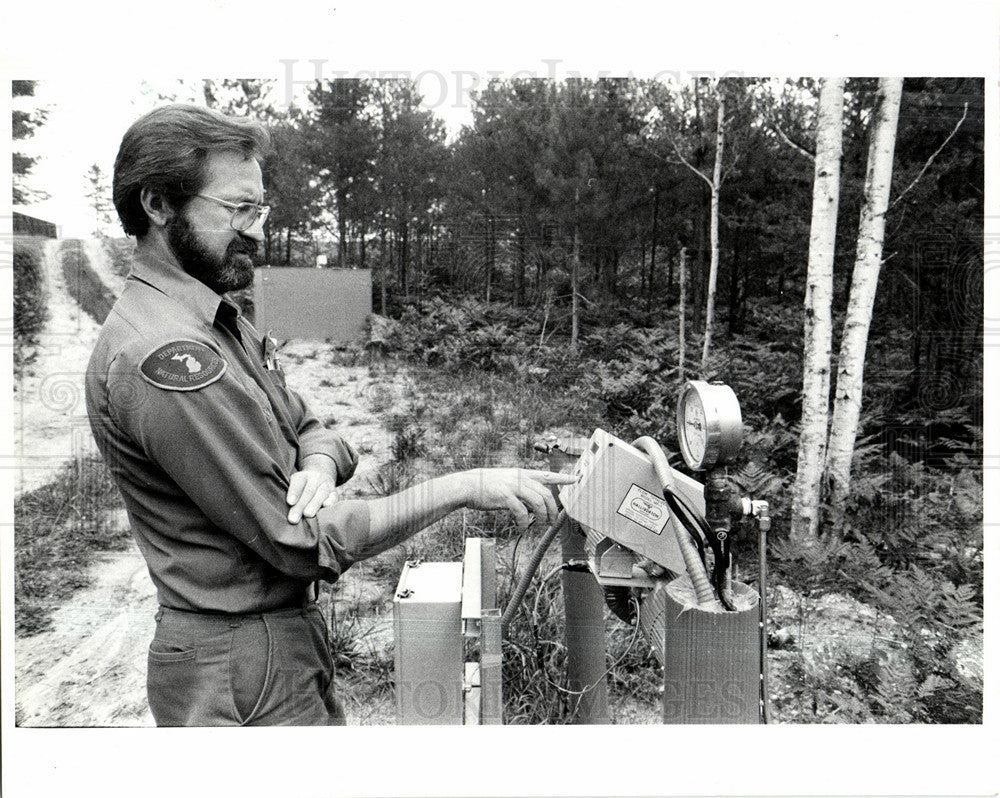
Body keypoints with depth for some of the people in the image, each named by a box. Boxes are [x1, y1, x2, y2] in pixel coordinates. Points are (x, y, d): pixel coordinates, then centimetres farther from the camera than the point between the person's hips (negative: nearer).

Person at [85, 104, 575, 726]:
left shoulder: (216, 320, 7)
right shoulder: (164, 354, -26)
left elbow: (309, 427, 9)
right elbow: (302, 540, -26)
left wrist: (317, 464, -16)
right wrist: (465, 488, -22)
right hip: (242, 674, -9)